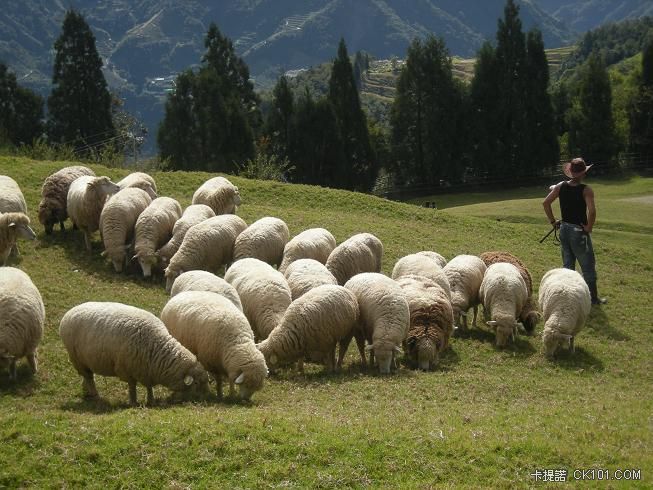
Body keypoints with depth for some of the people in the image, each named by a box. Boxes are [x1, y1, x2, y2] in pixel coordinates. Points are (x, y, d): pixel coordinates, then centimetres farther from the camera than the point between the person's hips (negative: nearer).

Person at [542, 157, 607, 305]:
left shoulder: (561, 186, -1)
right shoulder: (586, 190, -17)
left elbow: (546, 203, 0)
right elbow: (592, 211, -29)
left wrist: (553, 221, 7)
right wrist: (589, 228, -15)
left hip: (564, 230, 5)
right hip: (579, 231, -5)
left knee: (567, 264, 18)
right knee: (588, 266, 8)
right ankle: (593, 297, 15)